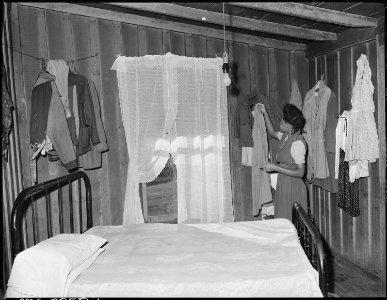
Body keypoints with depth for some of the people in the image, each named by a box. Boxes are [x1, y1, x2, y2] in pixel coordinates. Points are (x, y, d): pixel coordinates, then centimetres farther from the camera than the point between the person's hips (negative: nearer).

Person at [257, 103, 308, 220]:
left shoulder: (297, 143, -20)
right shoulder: (286, 136, 5)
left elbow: (300, 172, -21)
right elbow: (272, 133, 27)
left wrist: (275, 168, -21)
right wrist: (265, 113, 20)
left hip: (293, 189, -9)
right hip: (283, 187, 9)